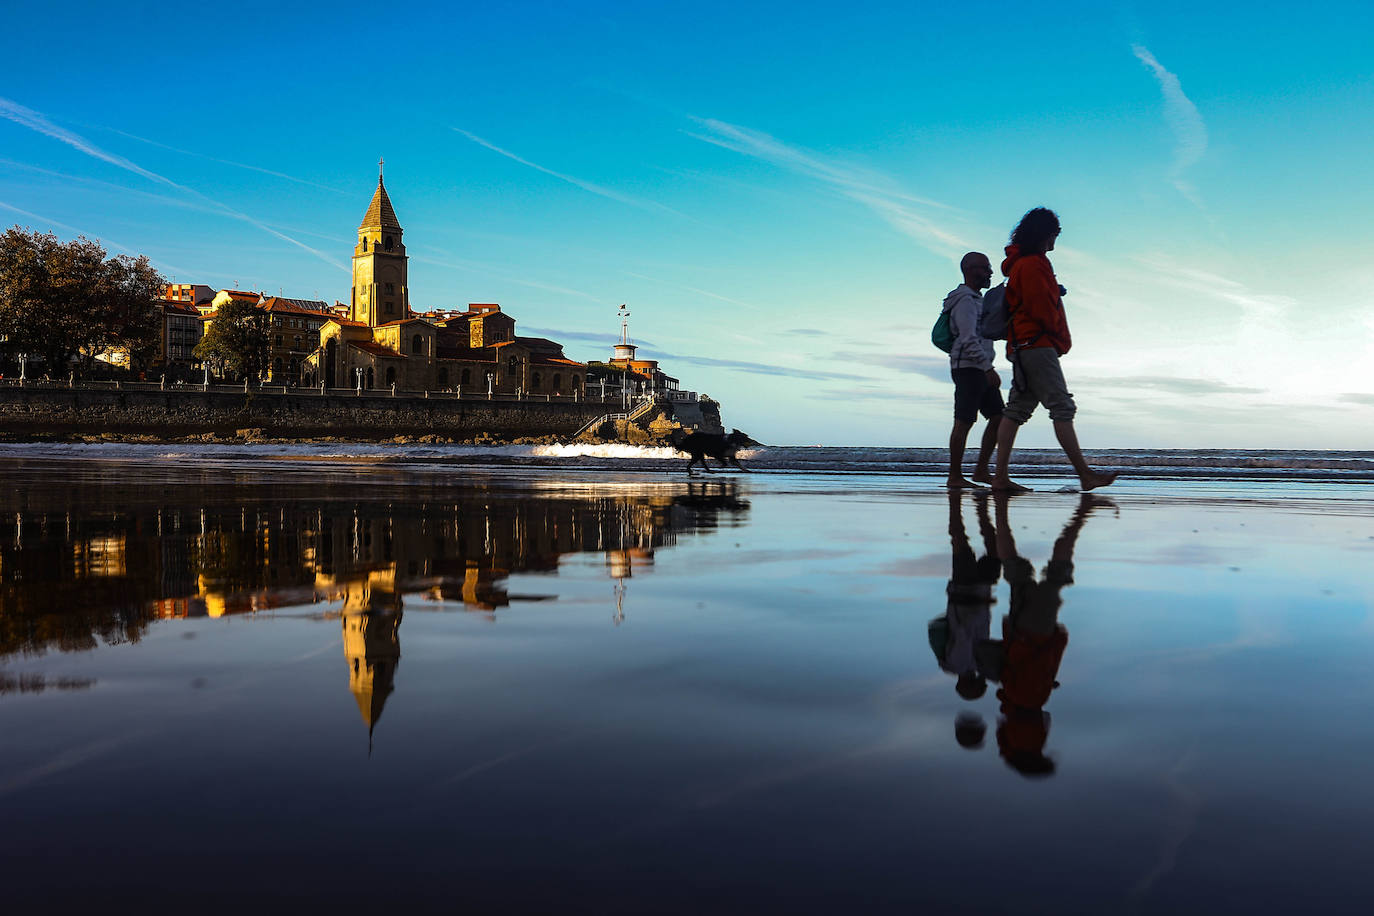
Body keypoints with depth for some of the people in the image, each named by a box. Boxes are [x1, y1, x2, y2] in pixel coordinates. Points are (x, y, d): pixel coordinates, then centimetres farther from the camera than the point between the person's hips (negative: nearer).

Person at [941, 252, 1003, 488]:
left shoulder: (977, 299, 21)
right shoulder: (965, 300, -11)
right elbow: (969, 339, -20)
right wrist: (988, 368, -24)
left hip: (981, 370, 10)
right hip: (968, 368, -10)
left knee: (998, 417, 5)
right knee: (964, 422, -9)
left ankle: (981, 470, 8)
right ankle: (955, 477, -6)